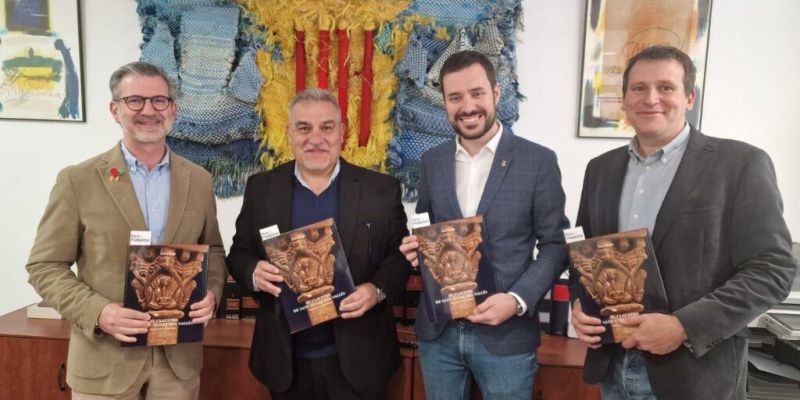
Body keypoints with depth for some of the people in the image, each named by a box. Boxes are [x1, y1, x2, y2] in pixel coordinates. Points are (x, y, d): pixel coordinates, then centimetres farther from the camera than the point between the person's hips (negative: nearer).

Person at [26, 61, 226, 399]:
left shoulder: (199, 180, 3)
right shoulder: (78, 180, -6)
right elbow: (45, 266, -3)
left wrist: (211, 292, -8)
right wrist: (97, 312, -18)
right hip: (104, 359, -2)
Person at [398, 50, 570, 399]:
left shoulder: (539, 161, -6)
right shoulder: (432, 161, 5)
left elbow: (555, 244, -4)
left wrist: (517, 300, -16)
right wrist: (416, 247, -10)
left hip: (506, 335, -3)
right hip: (437, 332, 3)